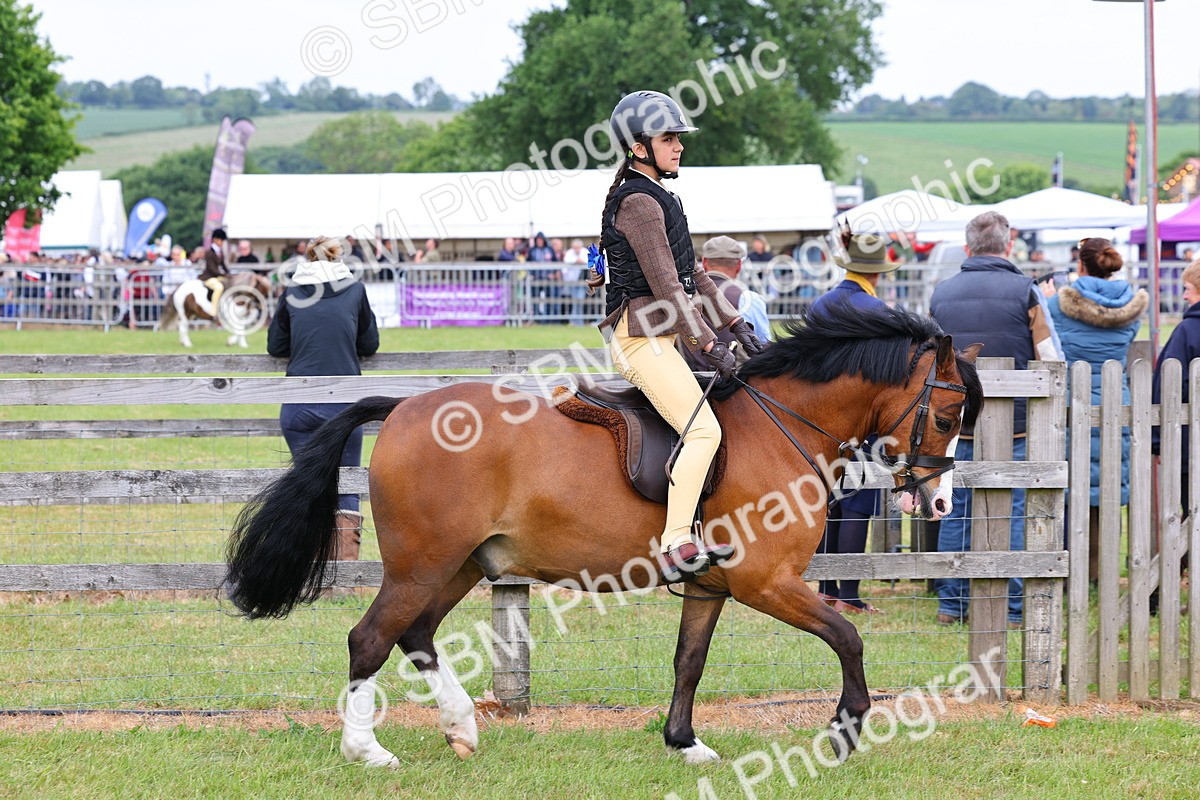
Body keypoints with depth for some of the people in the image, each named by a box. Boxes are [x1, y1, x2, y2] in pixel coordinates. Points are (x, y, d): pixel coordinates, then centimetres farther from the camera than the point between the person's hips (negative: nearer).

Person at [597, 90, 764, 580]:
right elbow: (665, 284, -19)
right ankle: (676, 545, -28)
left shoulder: (658, 199, 18)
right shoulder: (639, 202, -13)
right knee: (703, 430, -21)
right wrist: (710, 346, -19)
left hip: (659, 336, 11)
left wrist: (734, 324, 17)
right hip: (640, 334, -11)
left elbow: (692, 273, 22)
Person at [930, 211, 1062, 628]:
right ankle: (1011, 607, 1)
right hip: (1015, 423, -3)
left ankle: (951, 604, 14)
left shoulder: (942, 293, 4)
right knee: (1011, 514, 1)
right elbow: (1050, 359, -8)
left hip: (956, 422, 3)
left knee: (956, 513, 11)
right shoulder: (1024, 291, -8)